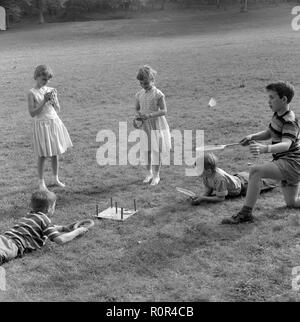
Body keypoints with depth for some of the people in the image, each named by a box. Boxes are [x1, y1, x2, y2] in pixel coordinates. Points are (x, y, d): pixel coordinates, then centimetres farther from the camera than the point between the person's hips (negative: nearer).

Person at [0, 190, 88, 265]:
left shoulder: (29, 216, 29)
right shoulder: (44, 219, 2)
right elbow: (60, 240, -4)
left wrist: (62, 228, 46)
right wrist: (77, 231, 11)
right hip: (13, 244, -9)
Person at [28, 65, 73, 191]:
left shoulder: (51, 90, 5)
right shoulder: (32, 93, -8)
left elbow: (58, 110, 8)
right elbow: (32, 113, -13)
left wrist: (53, 100, -10)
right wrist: (44, 101, -19)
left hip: (54, 122, 4)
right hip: (41, 124, -4)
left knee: (55, 153, 11)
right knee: (42, 155, 1)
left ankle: (56, 179, 25)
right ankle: (41, 181, 15)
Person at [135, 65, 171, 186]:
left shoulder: (158, 94, -10)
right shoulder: (139, 95, 5)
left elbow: (164, 111, -14)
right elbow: (137, 108, 17)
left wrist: (149, 115, -25)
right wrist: (138, 115, -6)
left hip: (157, 126, -4)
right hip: (144, 126, 4)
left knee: (156, 150, 1)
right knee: (146, 150, 8)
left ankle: (156, 175, 14)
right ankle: (149, 173, 25)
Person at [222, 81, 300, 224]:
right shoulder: (277, 114, 7)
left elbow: (286, 144, -38)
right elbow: (268, 133, 20)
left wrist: (265, 148, -57)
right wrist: (253, 137, -1)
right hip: (284, 164, 10)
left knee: (256, 170, -30)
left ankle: (246, 213, -26)